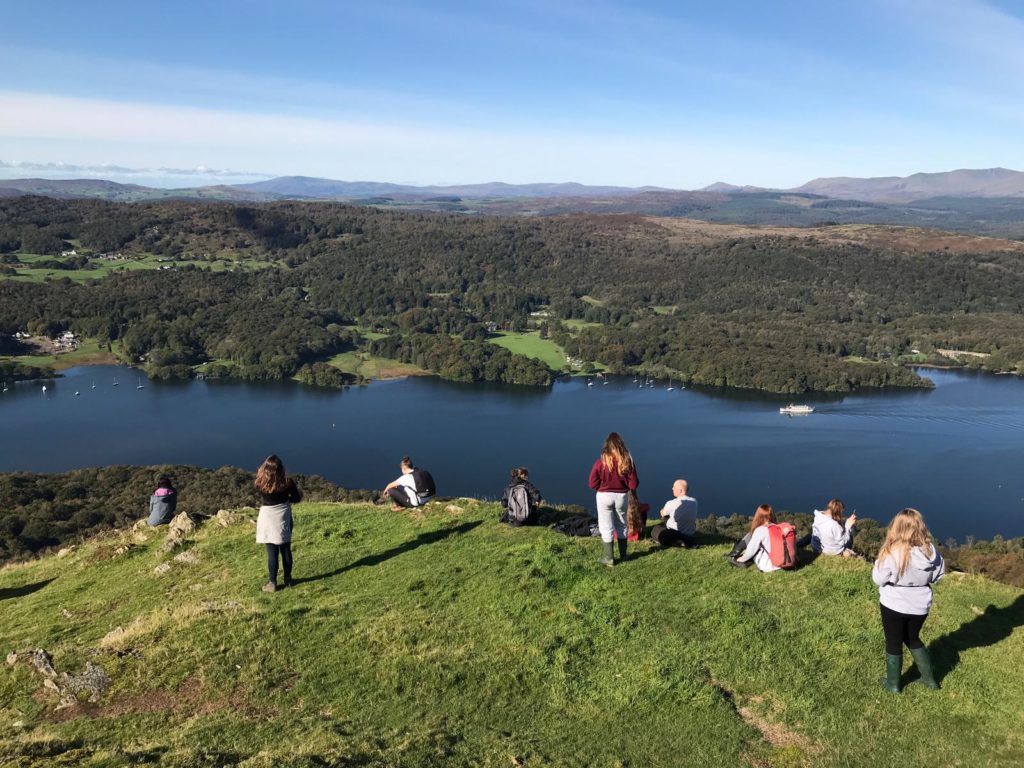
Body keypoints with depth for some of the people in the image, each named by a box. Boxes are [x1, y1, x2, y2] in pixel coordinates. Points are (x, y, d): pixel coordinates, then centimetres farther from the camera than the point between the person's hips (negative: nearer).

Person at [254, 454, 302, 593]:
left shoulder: (260, 484, -20)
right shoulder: (287, 483, -16)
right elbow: (297, 498, -1)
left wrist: (262, 469, 5)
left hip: (268, 520, -2)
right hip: (284, 519, 2)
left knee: (272, 552, 6)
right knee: (286, 550, 14)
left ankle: (272, 583, 13)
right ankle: (288, 580, 26)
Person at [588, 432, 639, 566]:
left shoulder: (601, 461, -15)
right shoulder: (628, 461, -10)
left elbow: (593, 483, -10)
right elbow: (633, 484, -7)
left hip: (605, 496, -2)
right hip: (622, 496, 3)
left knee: (607, 529, 8)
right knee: (621, 526, 20)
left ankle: (608, 558, 14)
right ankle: (623, 555, 32)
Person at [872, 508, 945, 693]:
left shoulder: (892, 553, -27)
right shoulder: (930, 550, -13)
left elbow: (878, 579, -16)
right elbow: (938, 575, 3)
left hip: (894, 606, -4)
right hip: (920, 606, 4)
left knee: (893, 643, 15)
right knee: (913, 639, 28)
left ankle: (893, 684, 31)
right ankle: (929, 678, 39)